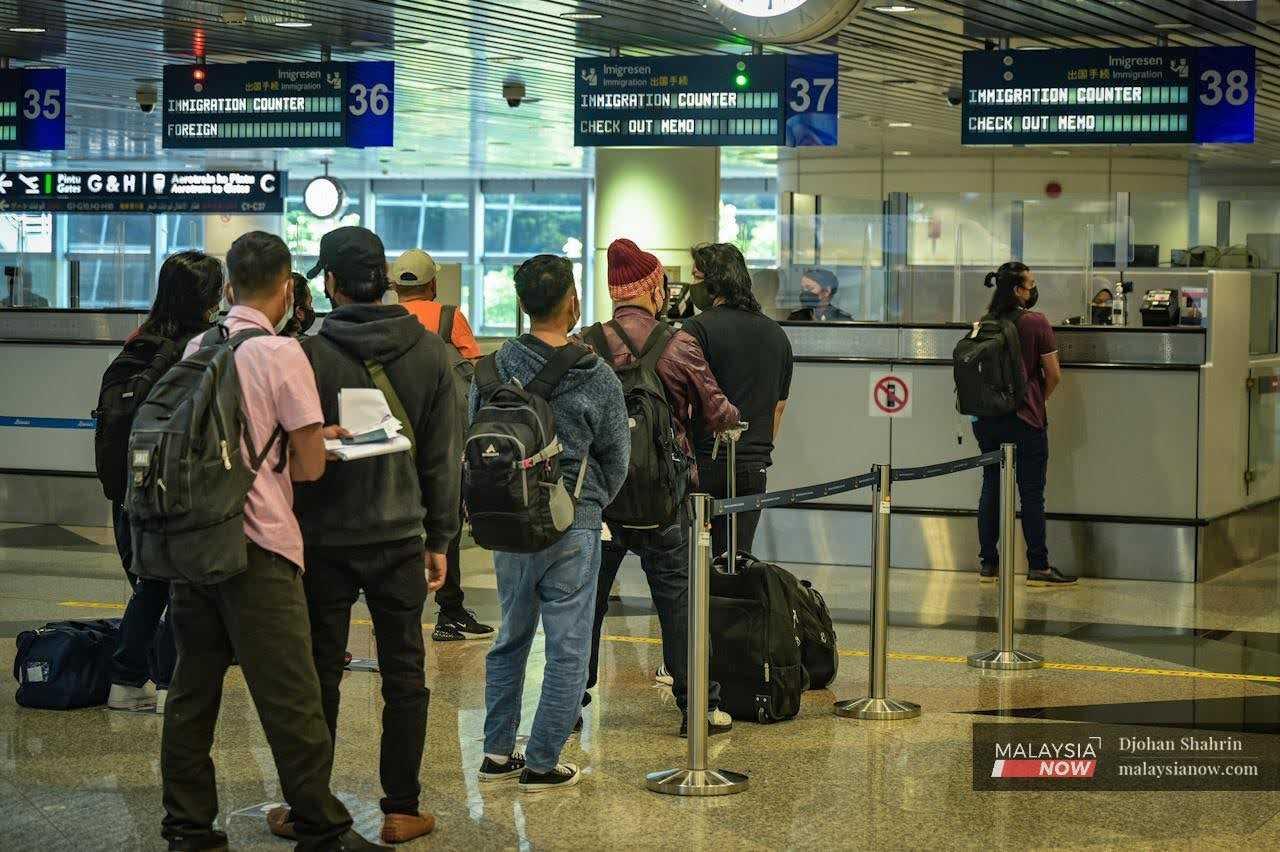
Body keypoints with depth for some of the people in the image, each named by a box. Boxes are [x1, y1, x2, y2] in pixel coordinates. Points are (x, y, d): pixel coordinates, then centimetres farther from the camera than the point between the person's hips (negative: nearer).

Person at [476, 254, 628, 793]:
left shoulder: (495, 367, -3)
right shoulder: (598, 377, -8)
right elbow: (616, 458, 1)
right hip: (574, 527, -4)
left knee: (510, 638, 18)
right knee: (567, 648, 5)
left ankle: (498, 753, 22)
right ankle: (542, 764, 6)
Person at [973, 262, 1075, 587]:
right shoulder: (1036, 323, -10)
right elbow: (1053, 375, -8)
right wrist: (1039, 401, 9)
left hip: (987, 419, 5)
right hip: (1025, 420, -4)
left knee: (991, 487, 11)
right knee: (1031, 493, 1)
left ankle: (988, 564, 14)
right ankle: (1038, 567, 3)